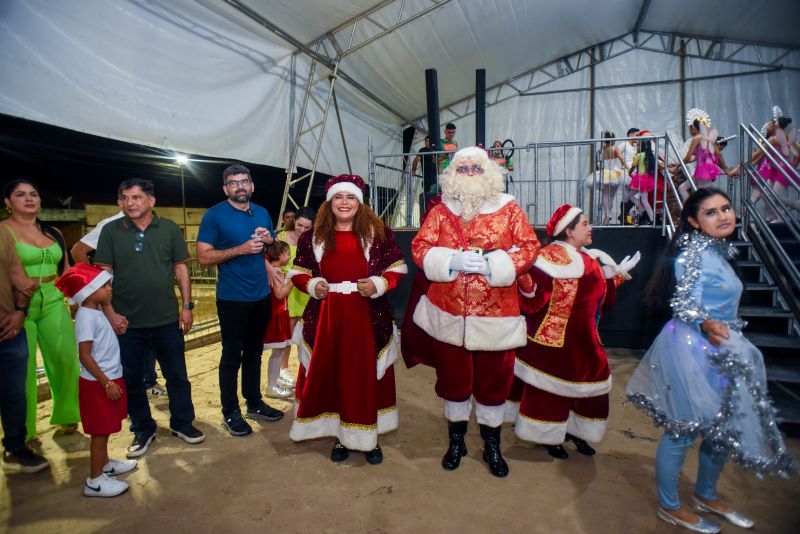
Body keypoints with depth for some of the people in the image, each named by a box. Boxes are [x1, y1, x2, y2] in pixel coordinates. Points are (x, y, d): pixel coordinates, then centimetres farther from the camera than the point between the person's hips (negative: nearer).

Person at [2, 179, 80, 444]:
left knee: (67, 361, 3)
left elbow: (66, 271, 16)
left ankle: (65, 416, 24)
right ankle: (23, 432, 20)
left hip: (53, 303, 4)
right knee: (23, 369, 4)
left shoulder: (53, 232, 12)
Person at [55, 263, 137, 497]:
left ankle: (105, 464, 37)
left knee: (104, 429, 21)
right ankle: (95, 481, 11)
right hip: (98, 383, -9)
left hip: (109, 378, 9)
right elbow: (85, 356, -23)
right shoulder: (86, 317, -20)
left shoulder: (97, 312, 9)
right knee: (100, 431, 0)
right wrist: (107, 383, -22)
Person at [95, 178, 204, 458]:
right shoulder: (111, 231, -1)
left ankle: (182, 422, 29)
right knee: (132, 379, 12)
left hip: (167, 319, 0)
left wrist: (186, 305, -1)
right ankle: (143, 429, 30)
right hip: (127, 321, 0)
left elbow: (180, 268, 4)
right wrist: (109, 311, -9)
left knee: (177, 375, 10)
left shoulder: (169, 228, 0)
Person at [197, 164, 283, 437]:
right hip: (232, 299, -5)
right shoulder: (214, 215, -8)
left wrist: (269, 240, -5)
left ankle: (254, 403, 30)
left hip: (261, 296, 6)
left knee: (254, 352, 16)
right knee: (232, 356, 3)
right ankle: (230, 412, 18)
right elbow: (204, 256, -14)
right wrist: (241, 249, -22)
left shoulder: (262, 213, 9)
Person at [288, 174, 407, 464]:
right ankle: (341, 436, 26)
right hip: (326, 317, 2)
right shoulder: (313, 237, 7)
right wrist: (312, 284, -8)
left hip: (368, 318, -1)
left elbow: (397, 269, 4)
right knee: (330, 376, 7)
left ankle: (368, 437, 26)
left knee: (366, 376, 7)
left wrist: (379, 284, -14)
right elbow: (298, 272, 12)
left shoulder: (378, 233, 2)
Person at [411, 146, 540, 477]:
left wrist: (490, 264, -16)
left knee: (494, 381, 11)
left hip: (496, 316, -1)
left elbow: (530, 248, -4)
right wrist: (451, 260, -17)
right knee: (453, 379, 14)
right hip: (448, 313, 1)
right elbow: (420, 248, 0)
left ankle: (492, 446, 33)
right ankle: (456, 441, 35)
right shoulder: (440, 211, 5)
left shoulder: (509, 209, 1)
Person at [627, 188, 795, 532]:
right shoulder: (694, 252, -16)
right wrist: (706, 325, -38)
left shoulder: (718, 251, 12)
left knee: (724, 427, 19)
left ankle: (706, 496, 39)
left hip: (718, 350, 10)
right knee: (683, 430, 2)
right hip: (692, 349, -10)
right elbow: (684, 304, -22)